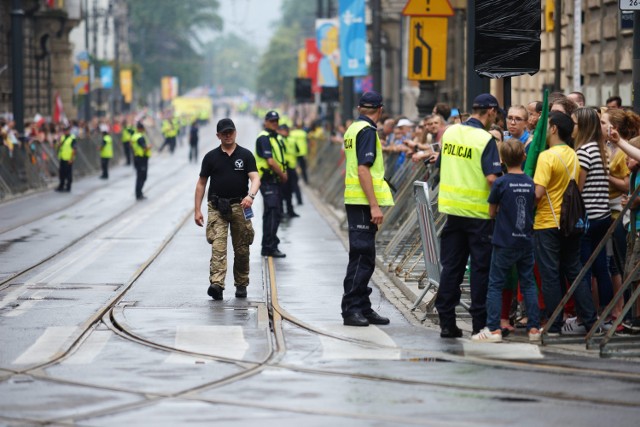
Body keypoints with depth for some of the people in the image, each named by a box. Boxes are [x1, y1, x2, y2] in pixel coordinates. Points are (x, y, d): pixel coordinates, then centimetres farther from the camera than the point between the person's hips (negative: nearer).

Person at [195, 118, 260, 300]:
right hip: (217, 208, 0)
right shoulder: (211, 157, 7)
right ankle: (216, 284, -28)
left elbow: (255, 178, -7)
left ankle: (241, 285, 22)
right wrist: (197, 210, 3)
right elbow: (201, 183, 10)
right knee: (218, 246, -15)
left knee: (241, 249, 8)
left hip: (240, 207, 1)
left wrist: (251, 195, -28)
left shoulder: (245, 155, 4)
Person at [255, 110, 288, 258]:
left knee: (276, 212, 15)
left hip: (275, 181, 10)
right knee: (272, 213, -13)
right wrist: (282, 174, -11)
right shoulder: (264, 138, -13)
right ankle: (269, 247, -14)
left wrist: (283, 173, 4)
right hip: (268, 180, -10)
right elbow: (270, 161, -20)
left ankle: (269, 246, 25)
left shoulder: (276, 138, 18)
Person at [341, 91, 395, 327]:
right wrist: (374, 205, -22)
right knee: (362, 256, -8)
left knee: (364, 257, 12)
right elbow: (363, 169, -20)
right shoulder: (367, 131, -13)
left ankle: (363, 309, 16)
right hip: (363, 201, -10)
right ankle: (351, 309, -8)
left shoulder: (353, 129, 16)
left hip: (354, 201, 10)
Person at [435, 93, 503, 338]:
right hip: (479, 213, -6)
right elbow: (492, 178, -20)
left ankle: (447, 322, 10)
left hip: (453, 208, 6)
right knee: (481, 267, 3)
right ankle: (480, 323, 6)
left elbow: (441, 165, 14)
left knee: (451, 266, 9)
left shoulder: (450, 132, 6)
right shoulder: (486, 140, -13)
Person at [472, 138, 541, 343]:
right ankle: (534, 328, 10)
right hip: (526, 241, 4)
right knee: (529, 284, 10)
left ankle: (493, 329, -3)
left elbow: (492, 212, -1)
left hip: (504, 243, -4)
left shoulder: (500, 183, -11)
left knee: (495, 285, 1)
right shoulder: (530, 182, 0)